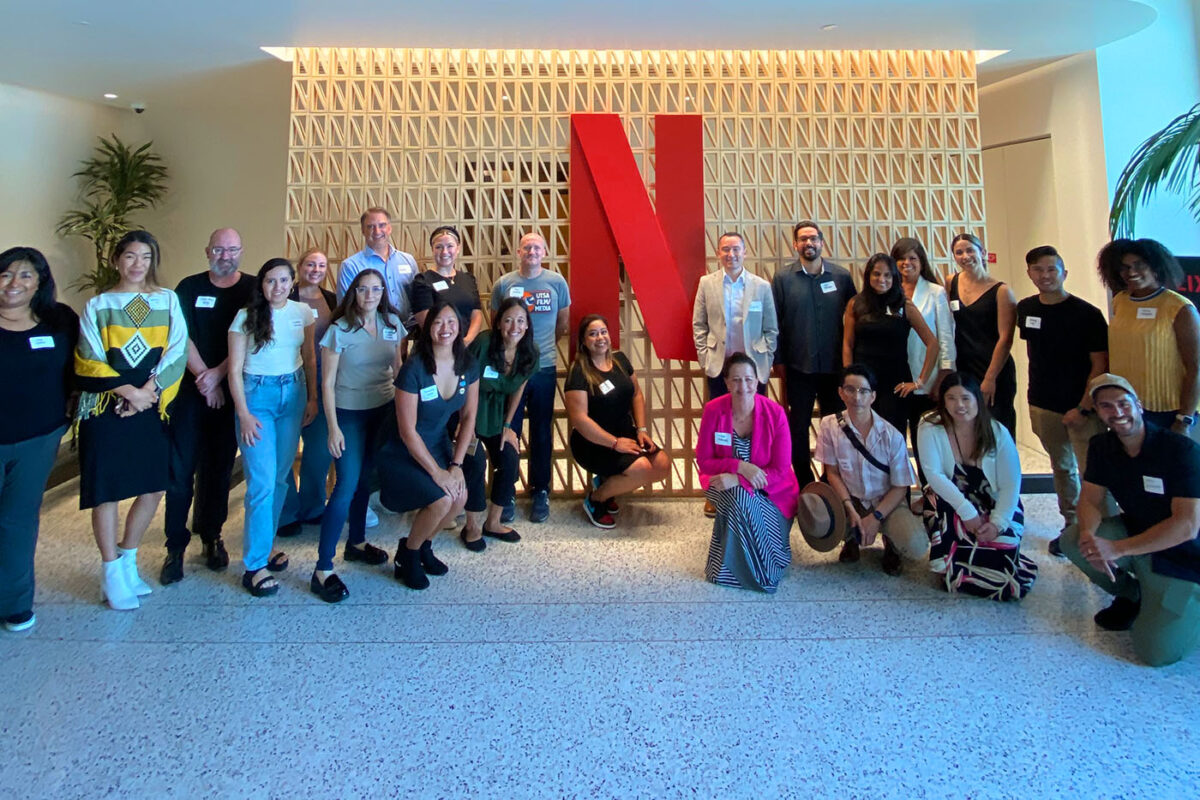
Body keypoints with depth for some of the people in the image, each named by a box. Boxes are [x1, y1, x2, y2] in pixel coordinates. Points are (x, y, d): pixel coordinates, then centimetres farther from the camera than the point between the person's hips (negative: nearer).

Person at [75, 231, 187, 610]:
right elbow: (89, 364, -4)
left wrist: (149, 391, -13)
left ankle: (128, 560, 26)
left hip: (152, 408, 2)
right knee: (106, 490, 0)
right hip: (105, 410, -1)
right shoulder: (97, 305, 4)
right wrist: (129, 391, -14)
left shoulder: (168, 301, 7)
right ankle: (112, 574, 14)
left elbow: (177, 352, -3)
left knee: (152, 489, 4)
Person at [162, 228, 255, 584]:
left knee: (219, 467, 8)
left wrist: (217, 374, -13)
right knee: (180, 468, -2)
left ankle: (212, 536, 21)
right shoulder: (189, 288, 5)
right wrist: (205, 379, -10)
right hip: (189, 390, 0)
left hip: (230, 391, 0)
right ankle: (176, 545, 6)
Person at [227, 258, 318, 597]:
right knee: (262, 482, -8)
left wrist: (312, 398, 7)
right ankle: (254, 565, 0)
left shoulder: (302, 312, 4)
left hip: (293, 393, 4)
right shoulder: (246, 317, -4)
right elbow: (235, 370, -5)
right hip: (257, 395, -3)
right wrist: (244, 414, -11)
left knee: (281, 476, 9)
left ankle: (264, 543, 26)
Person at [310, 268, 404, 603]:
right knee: (346, 486, -9)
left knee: (365, 478, 15)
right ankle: (322, 571, -1)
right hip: (349, 414, -5)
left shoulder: (392, 323, 3)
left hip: (382, 411, 5)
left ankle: (357, 543, 35)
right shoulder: (339, 330, -11)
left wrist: (397, 387, -1)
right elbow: (327, 383, -10)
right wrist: (333, 428, -14)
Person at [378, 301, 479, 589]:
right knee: (441, 500, -24)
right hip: (403, 452, -5)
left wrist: (456, 464, -9)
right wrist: (437, 472, -19)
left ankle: (424, 546, 13)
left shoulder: (468, 366, -7)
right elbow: (408, 431, -20)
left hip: (438, 444, 5)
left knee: (460, 496, -18)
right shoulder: (413, 369, -23)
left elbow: (468, 417, 0)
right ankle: (407, 554, 7)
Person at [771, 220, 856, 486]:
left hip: (835, 366, 1)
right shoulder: (782, 279, -1)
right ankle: (804, 483, 22)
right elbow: (774, 323, 0)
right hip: (798, 367, -1)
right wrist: (779, 362, -3)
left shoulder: (842, 277, 2)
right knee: (799, 426, 8)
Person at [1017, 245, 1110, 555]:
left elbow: (1100, 364, -11)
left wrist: (1083, 408, -15)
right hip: (1043, 406, 5)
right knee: (1062, 468, 16)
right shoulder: (1025, 309, 4)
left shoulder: (1087, 314, -10)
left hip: (1082, 407, -4)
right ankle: (1071, 525, 30)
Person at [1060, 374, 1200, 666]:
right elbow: (1091, 501, -4)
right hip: (1135, 531, 6)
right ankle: (1130, 597, 5)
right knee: (1072, 540, -22)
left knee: (1157, 652, -17)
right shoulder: (1101, 447, -4)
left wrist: (1117, 549, -33)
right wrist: (1088, 534, -28)